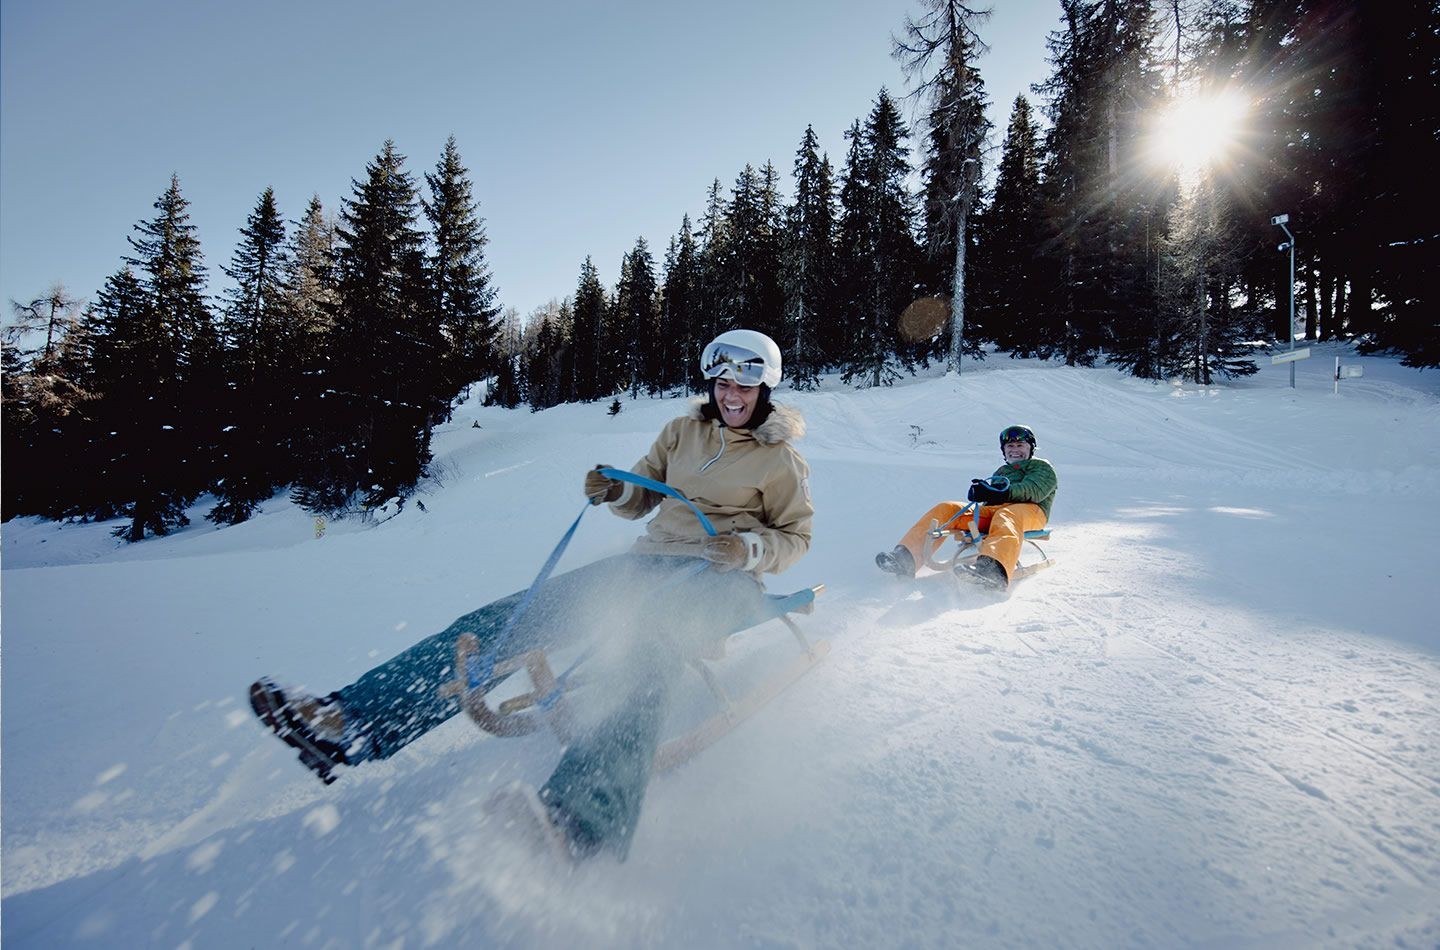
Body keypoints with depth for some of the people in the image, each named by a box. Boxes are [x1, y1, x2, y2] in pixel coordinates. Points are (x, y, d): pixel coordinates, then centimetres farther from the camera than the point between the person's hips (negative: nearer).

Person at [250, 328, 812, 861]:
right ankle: (353, 721, -19)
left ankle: (585, 817, -61)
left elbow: (796, 537, 4)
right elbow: (642, 498, 19)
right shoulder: (684, 431, 14)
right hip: (651, 560, 5)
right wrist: (614, 492, -4)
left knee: (644, 658, -41)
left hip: (717, 579, -4)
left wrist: (749, 549, -16)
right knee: (516, 617, -14)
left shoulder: (780, 458, 3)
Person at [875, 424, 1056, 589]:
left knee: (1005, 516, -41)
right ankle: (906, 557, -34)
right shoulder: (1001, 472, 36)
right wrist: (982, 490, -9)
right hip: (992, 511, 5)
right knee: (946, 508, -16)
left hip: (1028, 511, -5)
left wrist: (1003, 493, -21)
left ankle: (995, 569, -73)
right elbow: (991, 500, 17)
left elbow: (1034, 491, -3)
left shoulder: (1043, 467, 20)